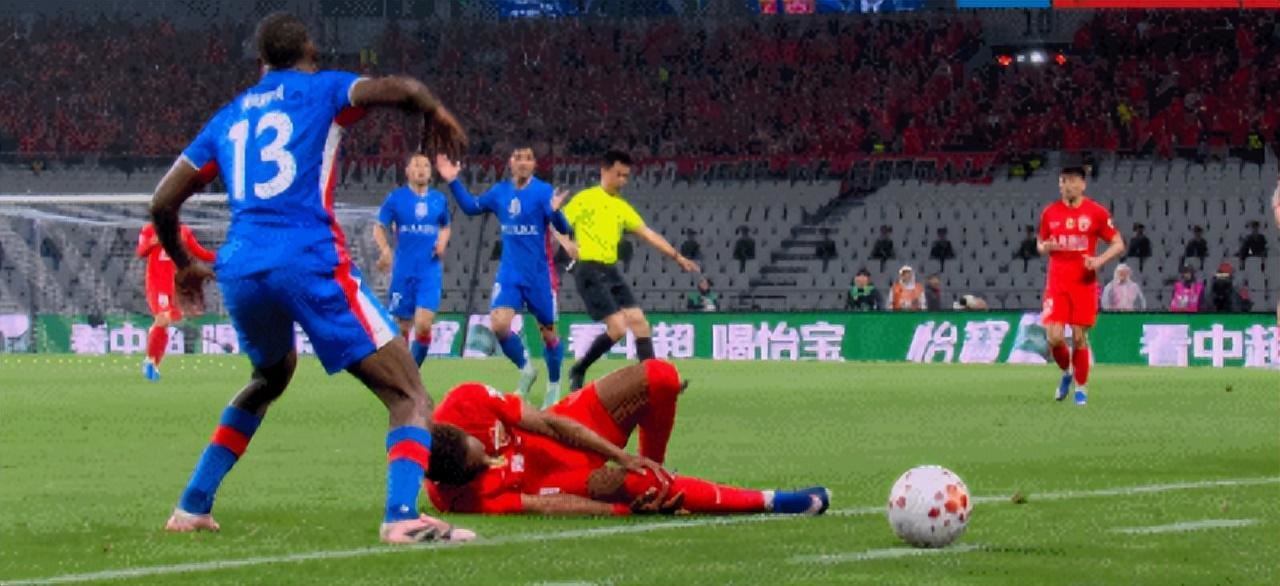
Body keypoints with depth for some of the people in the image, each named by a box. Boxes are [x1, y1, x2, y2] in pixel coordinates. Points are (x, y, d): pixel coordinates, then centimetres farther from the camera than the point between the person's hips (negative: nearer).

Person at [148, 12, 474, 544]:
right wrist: (436, 115, 12)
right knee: (409, 396, -4)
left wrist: (184, 265, 39)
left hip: (240, 270, 6)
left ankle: (192, 507, 33)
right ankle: (402, 515, -30)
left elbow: (163, 203, 22)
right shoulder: (321, 90, 9)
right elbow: (401, 90, -10)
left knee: (270, 377, 36)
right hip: (309, 263, -6)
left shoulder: (229, 117, 22)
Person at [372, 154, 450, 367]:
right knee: (404, 326, 4)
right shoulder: (396, 198, 1)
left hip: (430, 271, 1)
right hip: (403, 271, -1)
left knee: (424, 324, -14)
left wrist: (442, 241, 1)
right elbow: (379, 227, 3)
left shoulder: (439, 200, 8)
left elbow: (445, 227, 23)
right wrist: (385, 249, -15)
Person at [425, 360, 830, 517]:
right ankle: (768, 502, -12)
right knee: (636, 483, -32)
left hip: (573, 434, 4)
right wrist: (627, 511, -31)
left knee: (658, 377, -15)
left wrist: (620, 455, -19)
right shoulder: (460, 498, -30)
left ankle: (653, 466, 14)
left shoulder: (466, 405, -23)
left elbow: (547, 423, -15)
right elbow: (545, 505, -29)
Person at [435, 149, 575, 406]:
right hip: (510, 272, 3)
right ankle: (526, 370, 11)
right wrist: (453, 182, 6)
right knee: (499, 324, -14)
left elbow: (562, 229, -21)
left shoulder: (543, 191, -12)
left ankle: (554, 386, 27)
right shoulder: (500, 191, 1)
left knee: (547, 332, 7)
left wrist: (555, 211, -43)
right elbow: (471, 207, 17)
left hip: (540, 274, -3)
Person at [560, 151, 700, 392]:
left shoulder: (622, 207, 16)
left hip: (611, 271, 7)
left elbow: (648, 234, 16)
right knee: (617, 327, -15)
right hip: (590, 271, -7)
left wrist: (678, 257, 10)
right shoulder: (585, 199, -3)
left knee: (638, 320, -3)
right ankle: (578, 371, 2)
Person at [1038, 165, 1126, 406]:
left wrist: (1100, 260, -16)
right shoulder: (1050, 212, 6)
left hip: (1084, 283, -2)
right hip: (1057, 284, 2)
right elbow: (1041, 245, 18)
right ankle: (1066, 371, 21)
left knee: (1079, 338, -1)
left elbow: (1118, 244, 1)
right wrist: (1046, 247, -6)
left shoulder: (1097, 212, -2)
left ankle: (1081, 388, 15)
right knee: (1054, 337, -9)